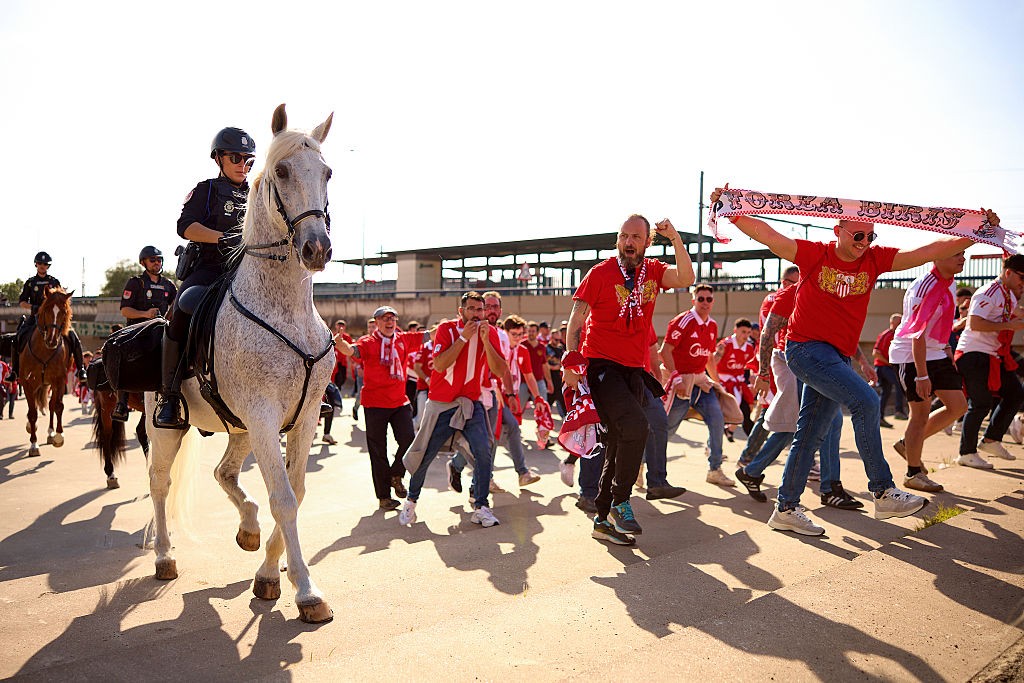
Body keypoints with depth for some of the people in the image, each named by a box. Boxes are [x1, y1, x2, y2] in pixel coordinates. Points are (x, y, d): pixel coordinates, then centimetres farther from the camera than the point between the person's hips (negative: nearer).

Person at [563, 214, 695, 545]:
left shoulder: (653, 271, 9)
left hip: (633, 369, 6)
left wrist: (675, 239, -16)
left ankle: (603, 520, 21)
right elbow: (576, 317, -6)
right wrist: (571, 360, -16)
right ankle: (620, 502, -8)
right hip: (601, 365, -5)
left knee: (620, 445, 9)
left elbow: (686, 278, -9)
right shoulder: (600, 273, -3)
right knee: (636, 426, -25)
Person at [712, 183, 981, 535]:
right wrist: (730, 212, -19)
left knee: (811, 434, 8)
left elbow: (928, 251, 3)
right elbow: (767, 234, -10)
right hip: (806, 347, -6)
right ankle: (884, 493, -11)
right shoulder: (815, 254, -5)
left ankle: (786, 509, 16)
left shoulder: (875, 259, 6)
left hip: (838, 356, 6)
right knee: (866, 401, -21)